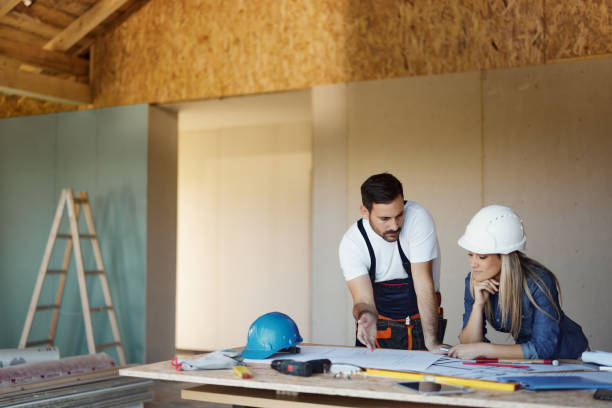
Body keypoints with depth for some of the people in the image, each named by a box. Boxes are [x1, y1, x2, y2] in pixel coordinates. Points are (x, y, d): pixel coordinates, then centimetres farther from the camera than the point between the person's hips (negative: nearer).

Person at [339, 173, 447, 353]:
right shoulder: (351, 243, -14)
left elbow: (423, 283, -21)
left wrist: (431, 341, -25)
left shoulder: (418, 218, -20)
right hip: (380, 323, 1)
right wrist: (365, 317, -41)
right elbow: (363, 300, -17)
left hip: (420, 324, -1)